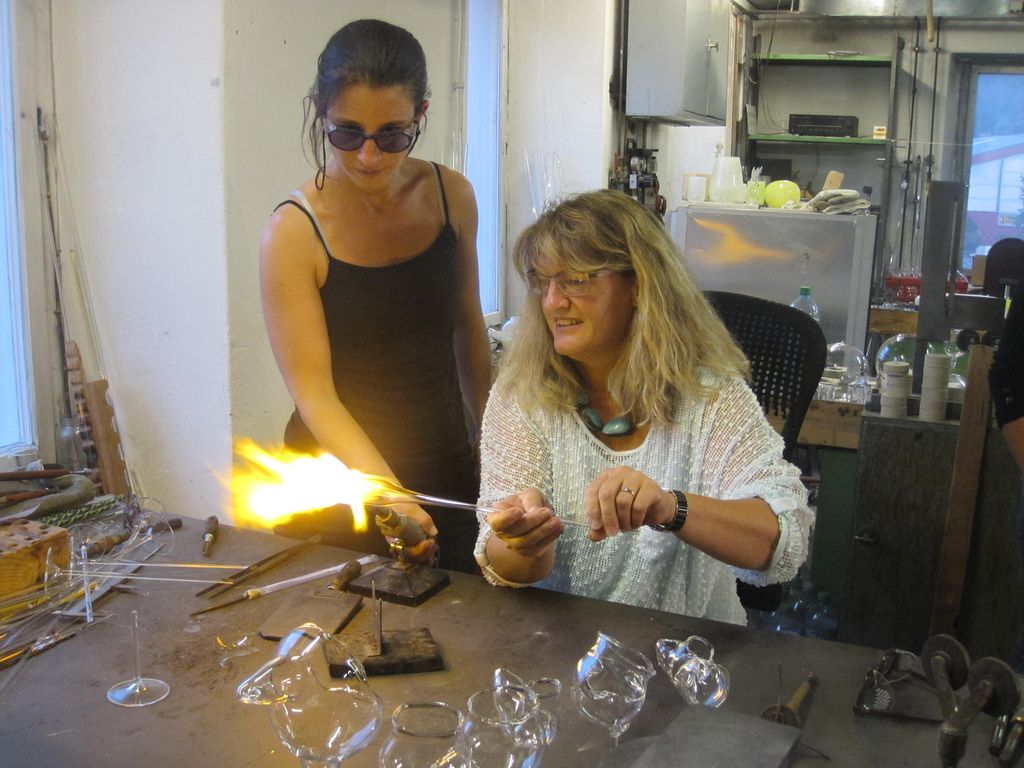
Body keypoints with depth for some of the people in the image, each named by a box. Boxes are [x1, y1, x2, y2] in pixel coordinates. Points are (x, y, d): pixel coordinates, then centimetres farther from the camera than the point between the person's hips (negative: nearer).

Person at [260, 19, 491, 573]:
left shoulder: (451, 195, -5)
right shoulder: (293, 233, -18)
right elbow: (313, 392, -20)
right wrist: (385, 491, -33)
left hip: (446, 464, 4)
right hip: (339, 492, -4)